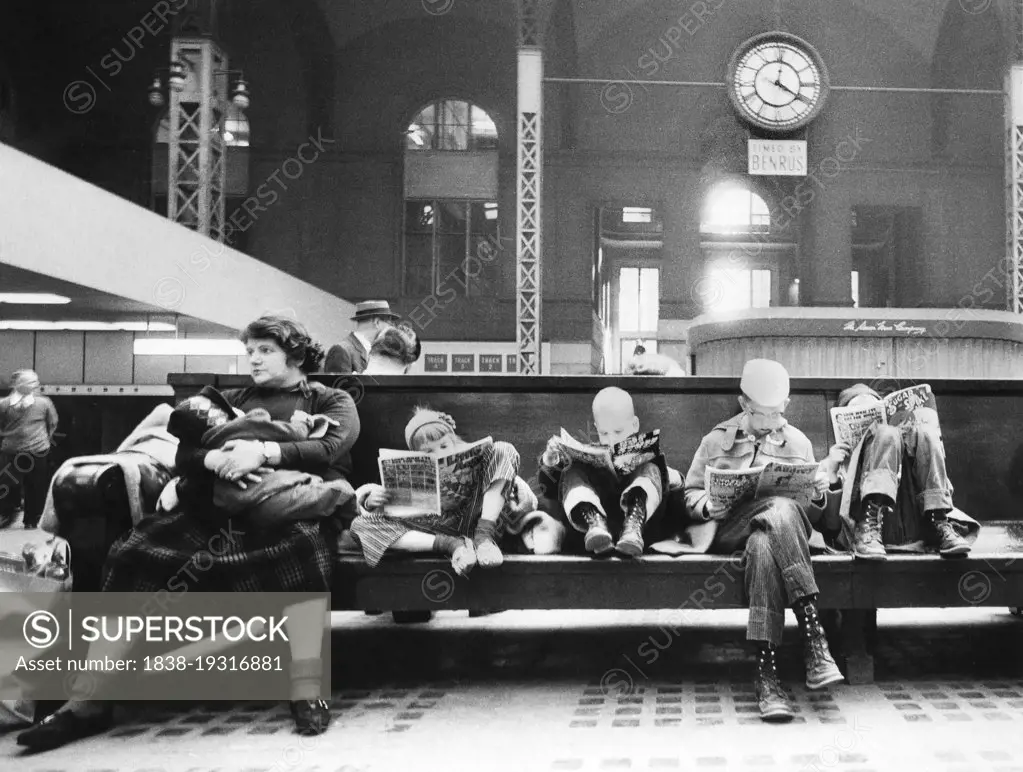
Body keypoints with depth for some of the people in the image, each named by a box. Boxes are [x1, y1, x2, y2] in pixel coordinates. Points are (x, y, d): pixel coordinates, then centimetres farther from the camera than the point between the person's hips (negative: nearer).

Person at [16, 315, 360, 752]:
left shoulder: (330, 401, 15)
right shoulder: (232, 400, 26)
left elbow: (332, 448, -7)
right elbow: (184, 455, 13)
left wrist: (264, 451, -21)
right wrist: (216, 458, -11)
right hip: (220, 506, 4)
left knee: (303, 546, -41)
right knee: (134, 555, -21)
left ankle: (308, 696, -35)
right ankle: (87, 702, -18)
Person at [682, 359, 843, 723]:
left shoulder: (798, 442, 19)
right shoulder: (718, 440, 15)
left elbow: (810, 516, 20)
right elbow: (691, 494, 15)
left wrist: (819, 497, -5)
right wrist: (707, 505, -9)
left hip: (783, 530, 1)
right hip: (729, 530, -1)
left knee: (763, 546, -39)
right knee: (780, 509, -37)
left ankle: (766, 672, -42)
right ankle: (813, 636, -42)